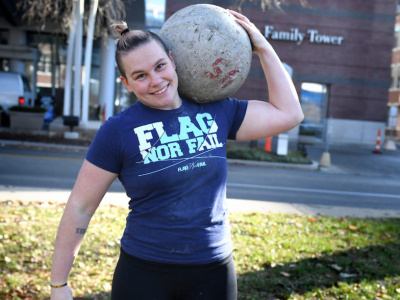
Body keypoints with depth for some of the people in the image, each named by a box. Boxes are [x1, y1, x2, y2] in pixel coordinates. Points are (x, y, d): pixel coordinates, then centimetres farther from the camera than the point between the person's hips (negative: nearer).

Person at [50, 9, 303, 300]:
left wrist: (263, 48, 5)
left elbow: (289, 113, 6)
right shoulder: (118, 131, -9)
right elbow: (80, 207, -5)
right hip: (143, 274, -3)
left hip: (213, 274, 3)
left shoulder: (216, 112, 1)